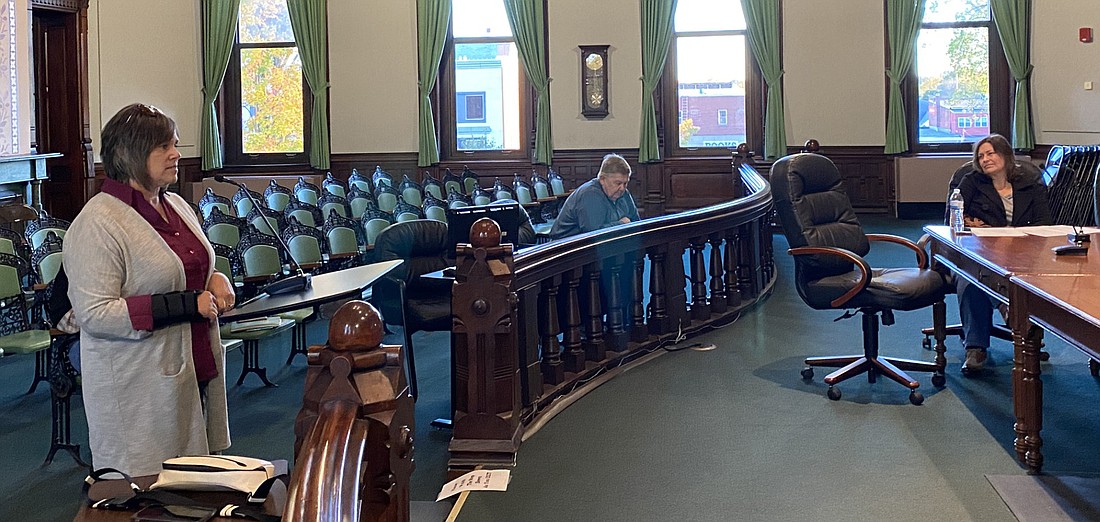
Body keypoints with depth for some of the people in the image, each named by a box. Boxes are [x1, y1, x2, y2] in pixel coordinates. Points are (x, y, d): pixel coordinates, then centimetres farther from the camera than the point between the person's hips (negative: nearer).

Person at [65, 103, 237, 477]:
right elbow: (94, 313, -21)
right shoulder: (97, 223, -14)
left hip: (196, 372, 8)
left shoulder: (177, 206, 12)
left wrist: (216, 281, 2)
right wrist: (187, 305, -21)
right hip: (138, 389, -8)